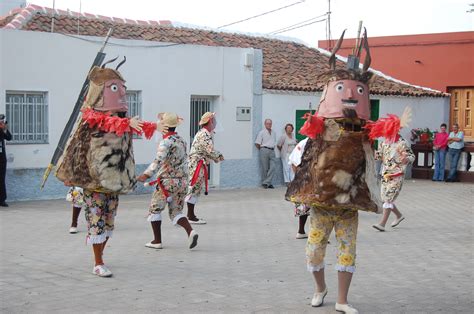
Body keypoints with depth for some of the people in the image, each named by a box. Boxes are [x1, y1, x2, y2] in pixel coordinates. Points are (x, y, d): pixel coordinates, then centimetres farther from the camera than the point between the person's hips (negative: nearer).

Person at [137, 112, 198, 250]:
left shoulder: (165, 142, -15)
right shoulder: (182, 141, 10)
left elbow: (158, 161, -28)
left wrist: (147, 174, -32)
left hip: (166, 182, -7)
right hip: (182, 181, 7)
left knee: (155, 209, 10)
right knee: (176, 212, 12)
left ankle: (157, 241, 11)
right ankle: (191, 232, -13)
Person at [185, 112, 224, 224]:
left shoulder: (207, 134, 15)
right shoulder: (203, 135, -18)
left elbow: (209, 150, 19)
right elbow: (210, 151, -21)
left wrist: (217, 155, 3)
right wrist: (219, 157, -4)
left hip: (200, 165, 11)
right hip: (196, 164, -11)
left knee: (196, 190, 14)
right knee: (194, 189, -7)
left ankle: (190, 214, 20)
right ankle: (191, 217, -4)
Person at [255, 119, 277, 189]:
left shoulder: (273, 133, 17)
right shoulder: (262, 133, 0)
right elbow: (257, 143, -2)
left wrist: (273, 148, 11)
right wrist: (262, 150, 2)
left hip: (272, 151, 5)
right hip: (264, 150, -5)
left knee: (272, 167, -8)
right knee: (265, 168, -2)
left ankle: (267, 182, -6)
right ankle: (264, 183, 8)